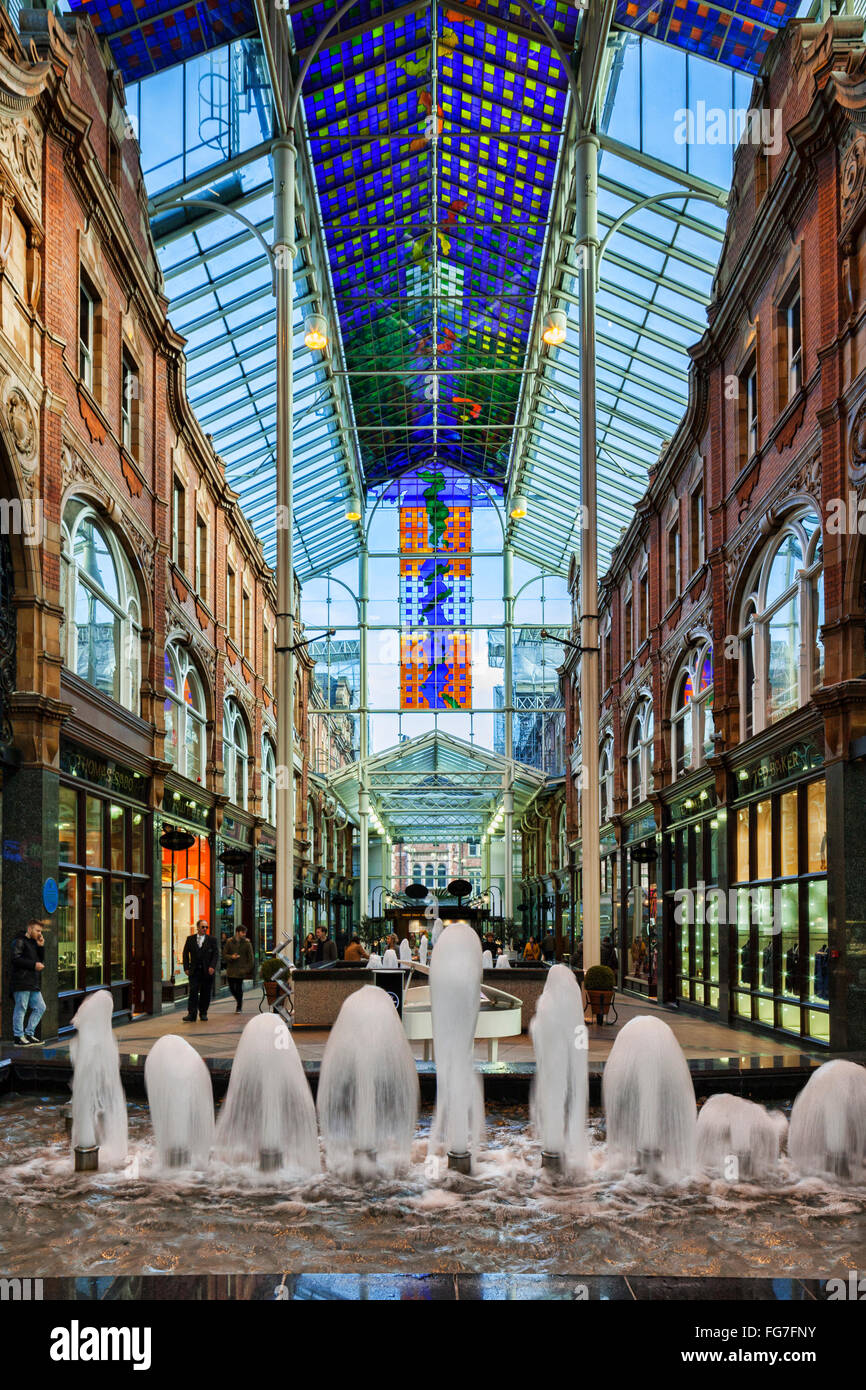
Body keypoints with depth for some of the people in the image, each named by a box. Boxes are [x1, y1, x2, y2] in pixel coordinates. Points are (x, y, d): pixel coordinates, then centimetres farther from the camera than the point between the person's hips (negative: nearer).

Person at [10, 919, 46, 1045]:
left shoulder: (33, 943, 24)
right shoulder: (19, 941, -3)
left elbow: (41, 960, 20)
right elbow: (16, 959, -16)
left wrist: (41, 947, 7)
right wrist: (34, 965, -16)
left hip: (34, 983, 9)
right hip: (22, 982, -9)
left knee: (40, 1007, 7)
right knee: (21, 1008, -5)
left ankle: (29, 1034, 13)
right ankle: (19, 1037, -2)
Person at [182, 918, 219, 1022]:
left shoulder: (211, 940, 4)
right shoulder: (190, 939, 8)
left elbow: (216, 954, 1)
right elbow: (185, 954, 9)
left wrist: (212, 967, -12)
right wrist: (186, 968, 0)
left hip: (207, 971, 0)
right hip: (194, 971, 0)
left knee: (205, 993, 5)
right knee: (193, 992, -9)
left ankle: (203, 1013, 16)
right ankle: (191, 1014, -11)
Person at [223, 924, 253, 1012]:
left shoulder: (247, 943, -1)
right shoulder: (229, 942, 2)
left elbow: (250, 957, 1)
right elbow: (224, 954, 4)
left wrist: (248, 969, -5)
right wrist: (231, 957, -16)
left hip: (241, 970, -2)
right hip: (231, 969, 2)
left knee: (239, 988, -5)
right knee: (231, 988, 6)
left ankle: (239, 1007, 9)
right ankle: (239, 1001, 33)